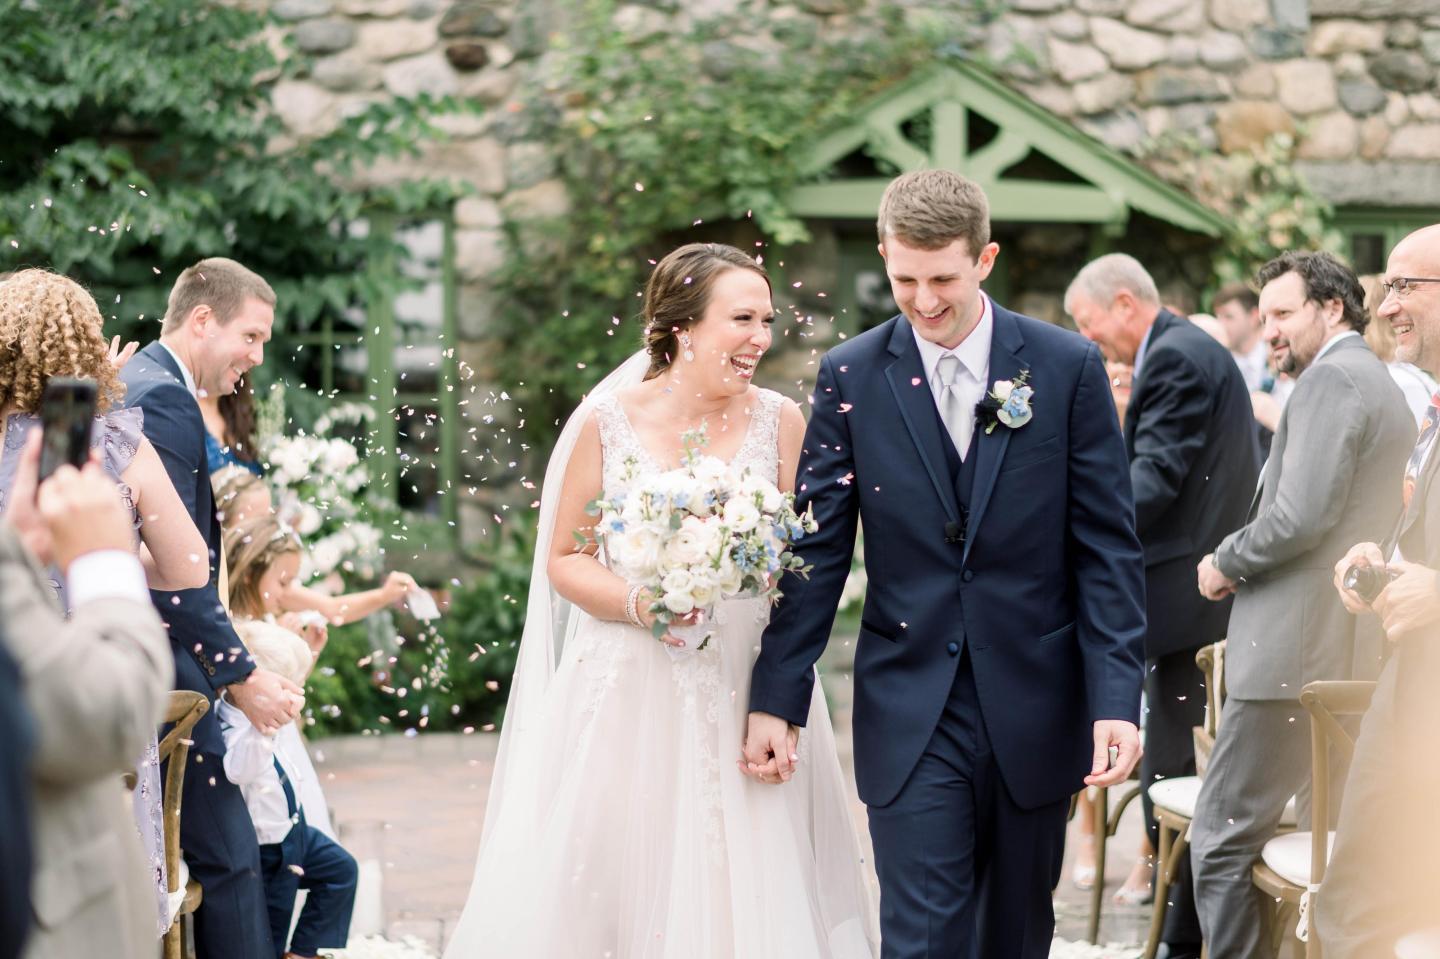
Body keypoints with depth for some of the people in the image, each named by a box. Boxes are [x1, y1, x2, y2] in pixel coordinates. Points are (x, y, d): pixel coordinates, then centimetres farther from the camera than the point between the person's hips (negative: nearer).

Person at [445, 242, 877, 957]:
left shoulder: (778, 422, 1)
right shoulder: (607, 421, -3)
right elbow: (565, 559, 1)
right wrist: (638, 602, -16)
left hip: (743, 695, 1)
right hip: (628, 695, -1)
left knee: (734, 885, 0)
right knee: (604, 885, 0)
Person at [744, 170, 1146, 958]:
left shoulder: (1068, 367, -2)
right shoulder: (851, 377, 0)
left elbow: (1107, 547, -2)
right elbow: (816, 550, 2)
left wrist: (1117, 697, -9)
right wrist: (776, 699, -2)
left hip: (1033, 707, 1)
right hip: (909, 709, -1)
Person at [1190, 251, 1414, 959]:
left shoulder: (1330, 379, -11)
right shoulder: (1382, 385, 21)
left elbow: (1301, 516, -21)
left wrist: (1225, 562, -6)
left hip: (1298, 653, -11)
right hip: (1357, 659, 11)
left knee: (1221, 841, -8)